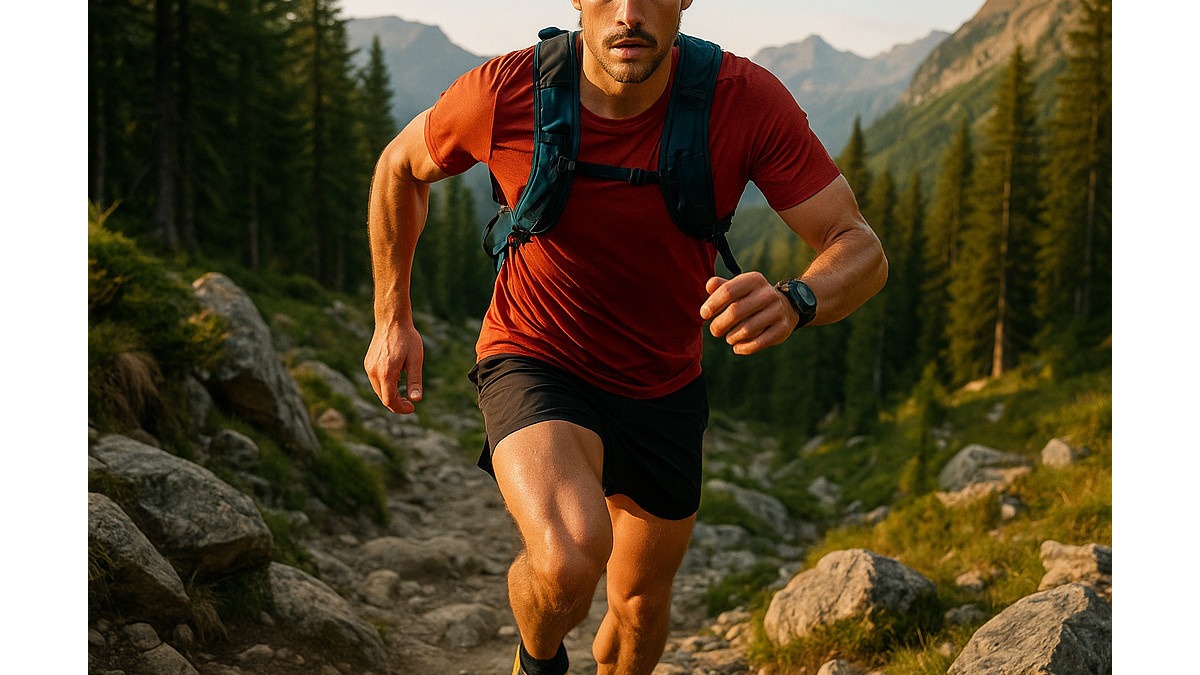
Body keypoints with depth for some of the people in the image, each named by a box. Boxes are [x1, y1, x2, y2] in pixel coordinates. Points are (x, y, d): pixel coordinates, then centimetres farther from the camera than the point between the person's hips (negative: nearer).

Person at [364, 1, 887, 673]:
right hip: (535, 365, -3)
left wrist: (792, 304, -44)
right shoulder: (501, 95, -23)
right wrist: (393, 319, 2)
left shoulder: (747, 100, -23)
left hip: (665, 389, 3)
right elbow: (401, 166, -1)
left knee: (642, 600, 19)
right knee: (569, 561, -31)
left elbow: (862, 248, -21)